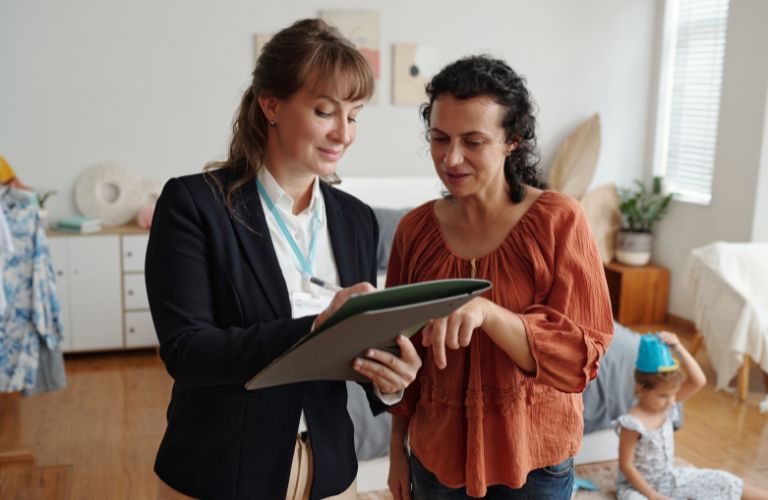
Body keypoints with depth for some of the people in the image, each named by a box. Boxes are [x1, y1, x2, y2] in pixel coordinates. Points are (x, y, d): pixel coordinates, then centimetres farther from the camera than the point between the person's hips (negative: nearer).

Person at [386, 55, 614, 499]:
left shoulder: (559, 220, -14)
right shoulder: (415, 229, -5)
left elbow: (581, 355, -17)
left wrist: (486, 311, -32)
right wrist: (398, 447, 6)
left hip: (533, 454, -2)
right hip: (437, 449, 3)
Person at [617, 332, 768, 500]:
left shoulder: (666, 405, -7)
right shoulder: (632, 423, -26)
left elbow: (699, 381, -18)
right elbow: (626, 466, -21)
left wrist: (678, 348, -28)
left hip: (671, 476, 7)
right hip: (638, 485, -7)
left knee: (722, 481, 2)